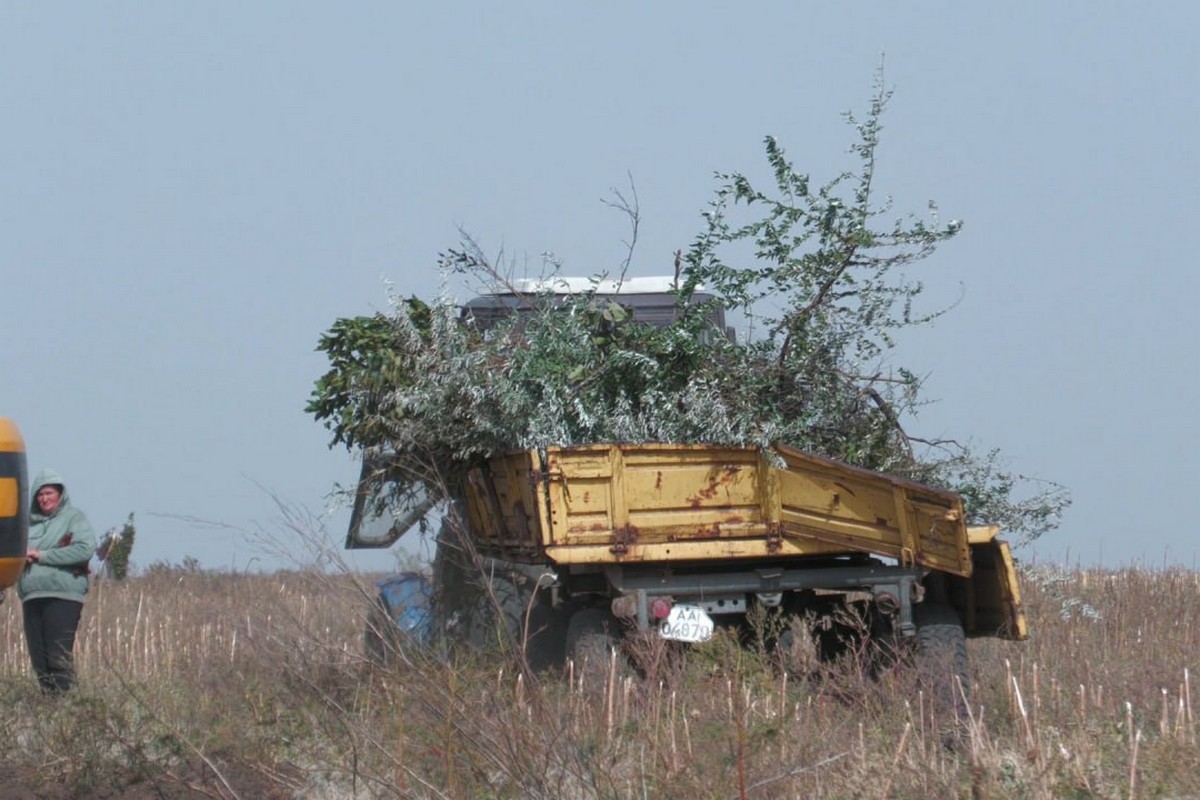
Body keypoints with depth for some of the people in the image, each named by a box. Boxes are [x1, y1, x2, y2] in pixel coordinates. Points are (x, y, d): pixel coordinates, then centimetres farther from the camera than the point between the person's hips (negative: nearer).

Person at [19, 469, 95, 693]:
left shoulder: (73, 518, 3)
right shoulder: (30, 522, 20)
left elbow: (85, 549, -11)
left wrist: (43, 555, -11)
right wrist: (22, 556, -3)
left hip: (62, 596, -6)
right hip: (31, 596, 6)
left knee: (59, 655, -13)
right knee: (38, 657, 4)